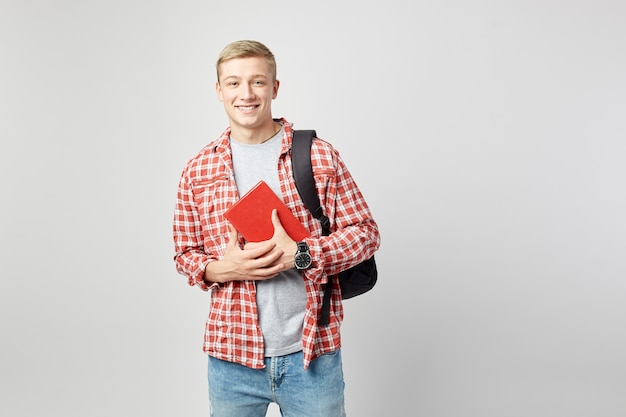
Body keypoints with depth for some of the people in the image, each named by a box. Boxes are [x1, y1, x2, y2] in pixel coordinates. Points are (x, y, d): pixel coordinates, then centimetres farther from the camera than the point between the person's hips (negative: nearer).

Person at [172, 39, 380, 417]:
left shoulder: (320, 155, -1)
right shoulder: (199, 170, 4)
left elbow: (365, 231, 0)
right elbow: (185, 254, 10)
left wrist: (302, 253, -16)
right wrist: (221, 269, -12)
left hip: (313, 351, -1)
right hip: (232, 355, 2)